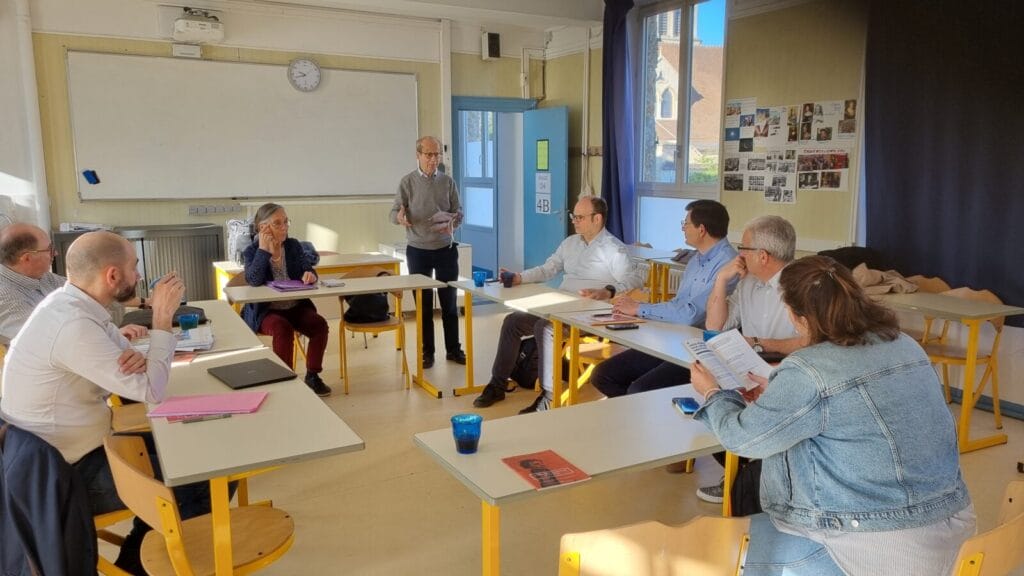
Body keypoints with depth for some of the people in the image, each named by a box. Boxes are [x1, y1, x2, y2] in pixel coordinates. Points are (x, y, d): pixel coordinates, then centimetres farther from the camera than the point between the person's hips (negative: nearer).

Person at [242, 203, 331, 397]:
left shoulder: (294, 246, 8)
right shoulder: (251, 252, -2)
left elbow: (308, 270, 0)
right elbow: (254, 280, -20)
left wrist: (310, 275, -25)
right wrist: (263, 249, -19)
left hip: (296, 306, 4)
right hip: (265, 310, -3)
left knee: (319, 324, -22)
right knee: (283, 329, -33)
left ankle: (312, 375, -6)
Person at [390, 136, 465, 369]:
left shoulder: (448, 181, 3)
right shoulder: (407, 182, -2)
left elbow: (458, 213, 4)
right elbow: (394, 213, -4)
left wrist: (452, 224, -19)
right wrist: (400, 217, -28)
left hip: (446, 250, 1)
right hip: (418, 251, -1)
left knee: (449, 302, 7)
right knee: (424, 304, 6)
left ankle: (453, 349, 19)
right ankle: (427, 352, 16)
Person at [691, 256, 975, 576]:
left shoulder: (809, 371, -22)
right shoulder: (904, 344, 3)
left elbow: (743, 438, -9)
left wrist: (712, 393, 9)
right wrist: (777, 394, 23)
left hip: (886, 549, -8)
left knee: (754, 541, 16)